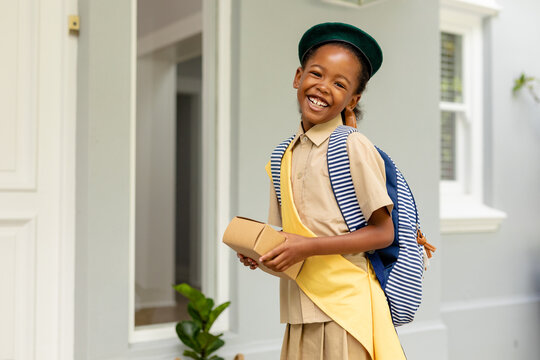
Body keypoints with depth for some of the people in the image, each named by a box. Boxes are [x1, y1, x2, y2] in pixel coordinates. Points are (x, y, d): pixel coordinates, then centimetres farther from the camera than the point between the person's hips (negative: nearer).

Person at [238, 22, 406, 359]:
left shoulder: (354, 147, -9)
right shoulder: (284, 156, 9)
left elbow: (382, 233, -10)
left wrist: (308, 247, -17)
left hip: (346, 306, -5)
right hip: (299, 310, 5)